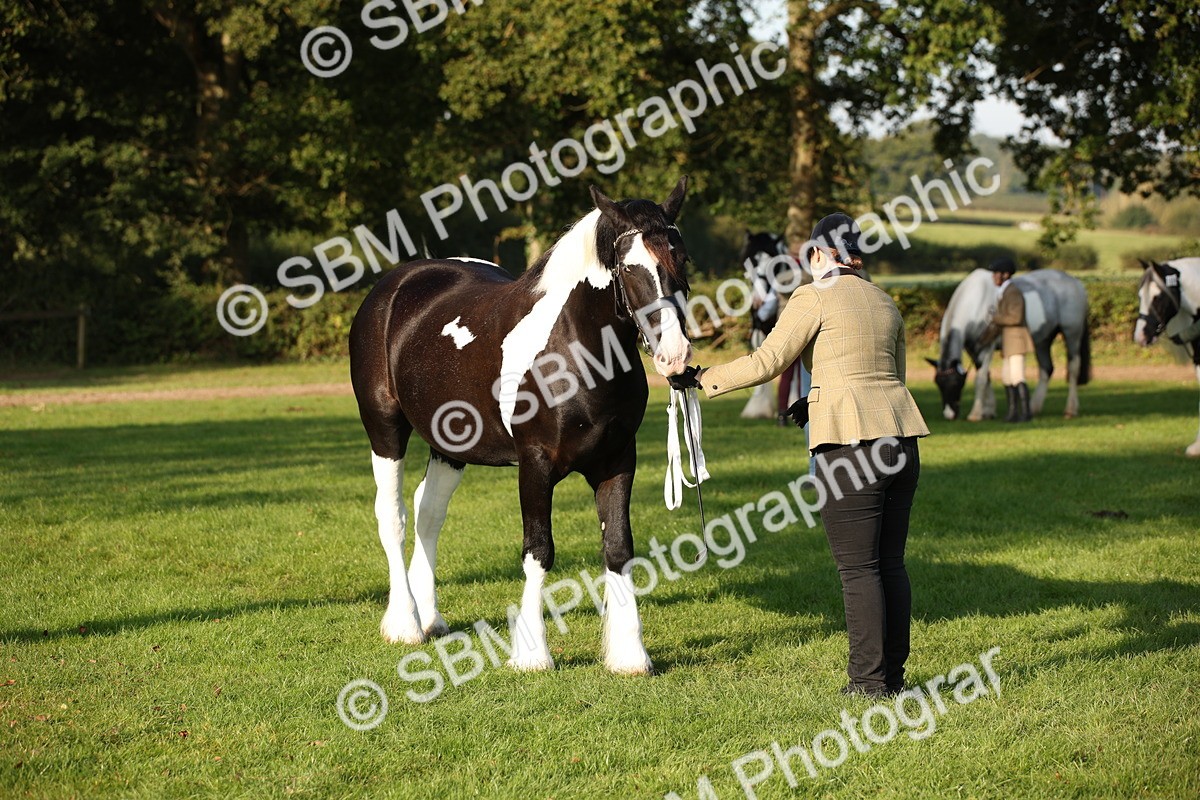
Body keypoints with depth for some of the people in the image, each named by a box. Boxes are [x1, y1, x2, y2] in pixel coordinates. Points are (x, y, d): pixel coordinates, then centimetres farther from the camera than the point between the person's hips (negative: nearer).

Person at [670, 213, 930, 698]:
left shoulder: (815, 298, -3)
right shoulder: (885, 302, 17)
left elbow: (767, 362, -8)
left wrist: (703, 380, 2)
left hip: (850, 442, -7)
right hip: (901, 436, 7)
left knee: (858, 567, -3)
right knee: (891, 563, 11)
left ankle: (870, 679, -2)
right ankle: (893, 673, 14)